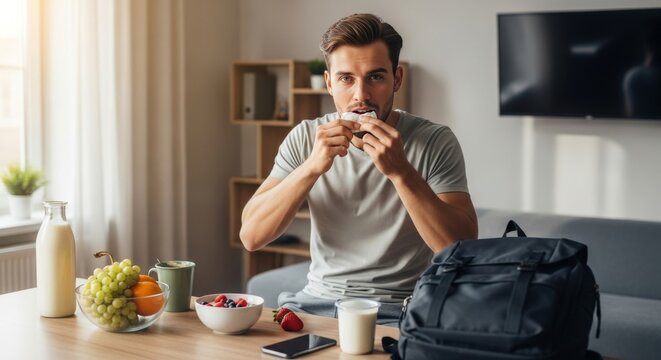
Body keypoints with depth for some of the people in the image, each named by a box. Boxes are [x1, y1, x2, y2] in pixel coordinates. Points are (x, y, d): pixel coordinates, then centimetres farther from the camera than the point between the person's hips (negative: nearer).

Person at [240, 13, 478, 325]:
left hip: (397, 311, -3)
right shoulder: (305, 138, 1)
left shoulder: (435, 142, -7)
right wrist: (312, 167, -21)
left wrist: (400, 171, -26)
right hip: (317, 300, 4)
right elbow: (250, 236, -8)